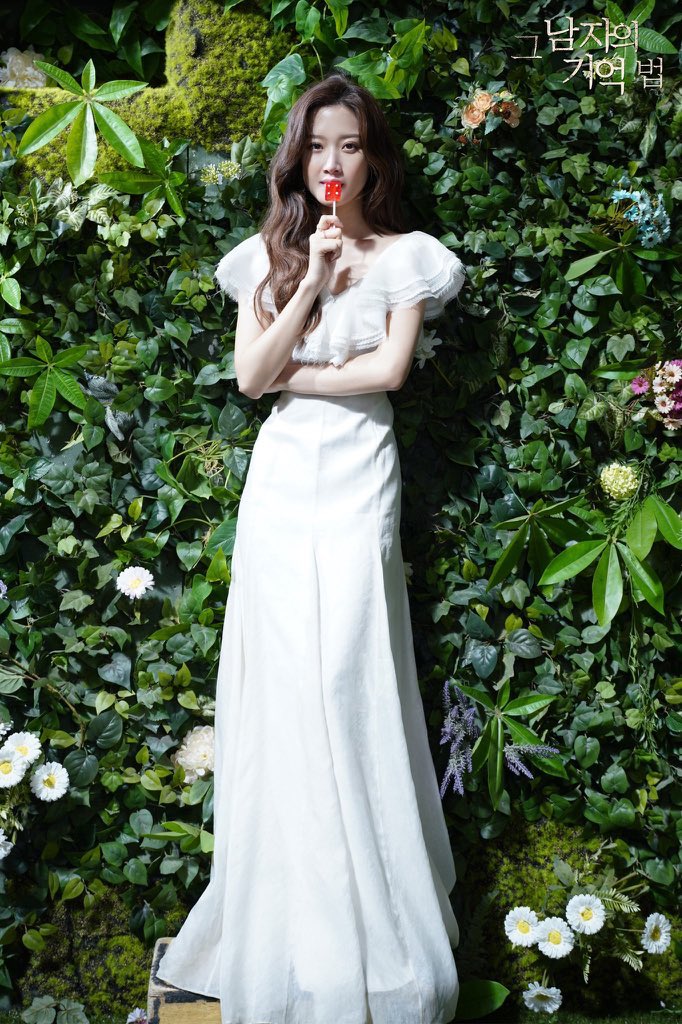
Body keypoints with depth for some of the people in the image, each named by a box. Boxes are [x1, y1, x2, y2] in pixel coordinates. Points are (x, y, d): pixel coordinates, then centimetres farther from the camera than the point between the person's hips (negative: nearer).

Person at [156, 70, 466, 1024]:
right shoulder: (268, 256, 12)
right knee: (282, 697, 2)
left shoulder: (406, 256, 6)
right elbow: (248, 376, 1)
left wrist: (292, 375, -3)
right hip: (280, 484, 3)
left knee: (348, 688, -7)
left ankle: (375, 948, 5)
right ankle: (283, 938, 13)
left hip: (358, 486, -2)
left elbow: (391, 368, -6)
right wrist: (311, 284, -7)